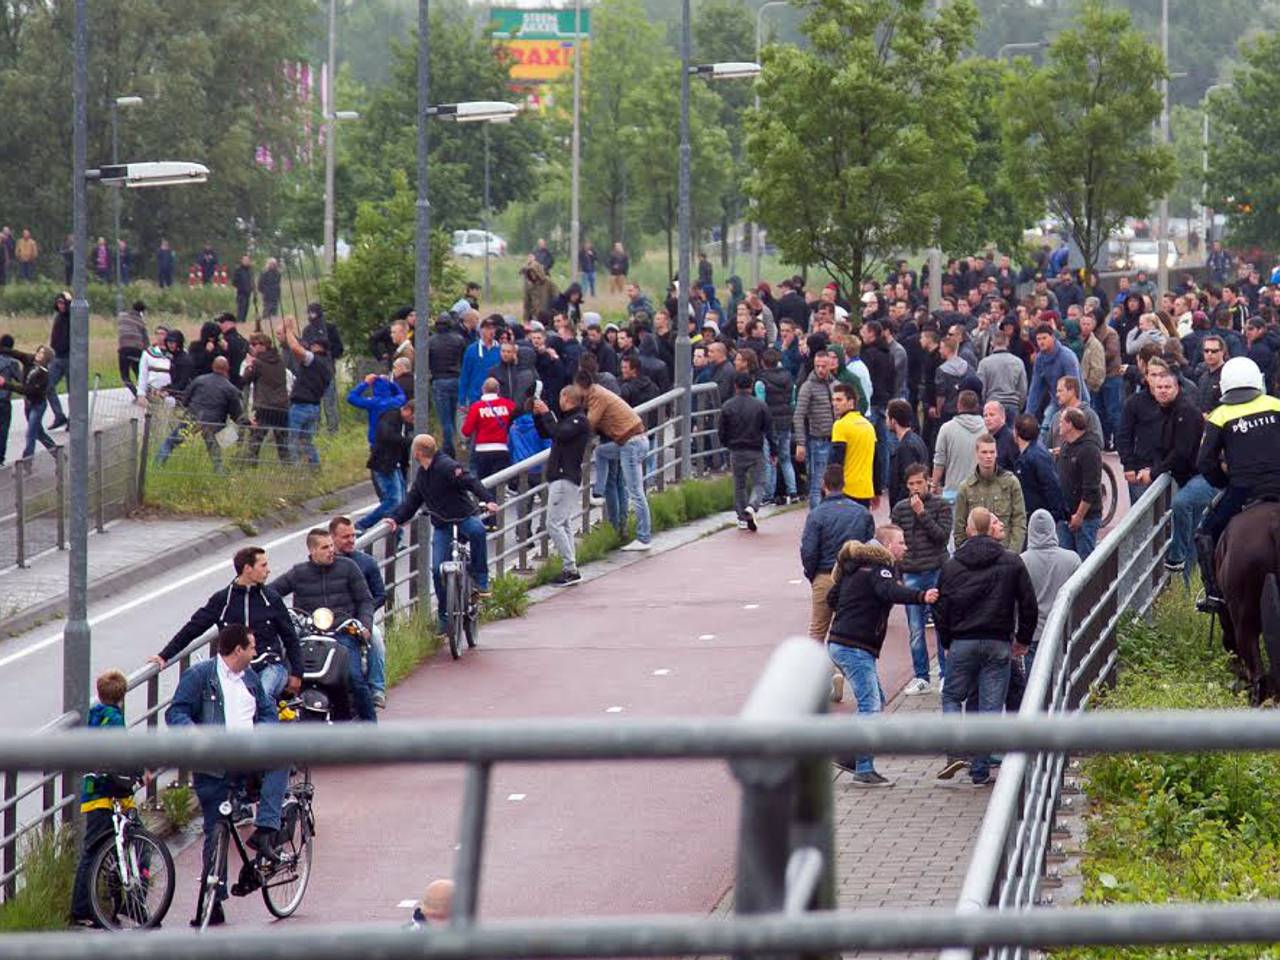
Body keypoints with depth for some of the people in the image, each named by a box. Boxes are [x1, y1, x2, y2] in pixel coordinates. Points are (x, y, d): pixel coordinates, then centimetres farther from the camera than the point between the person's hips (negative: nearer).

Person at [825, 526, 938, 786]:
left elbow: (832, 598, 27)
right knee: (870, 706, -11)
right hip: (856, 648, -10)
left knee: (876, 699, 20)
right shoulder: (877, 569, -11)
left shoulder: (857, 567, 18)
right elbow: (891, 592, -33)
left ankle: (849, 756, 23)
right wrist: (920, 596, -47)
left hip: (839, 645, 10)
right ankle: (864, 770, -14)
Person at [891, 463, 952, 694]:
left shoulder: (941, 506, 0)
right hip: (911, 576, 3)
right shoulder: (900, 509, 8)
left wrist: (922, 513, -15)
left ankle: (946, 674, 8)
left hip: (937, 573, -3)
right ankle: (921, 677, 10)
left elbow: (943, 536, -11)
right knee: (915, 630, 3)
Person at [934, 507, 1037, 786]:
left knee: (952, 697, 16)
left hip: (961, 643, 0)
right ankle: (981, 771, 2)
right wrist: (1023, 640, 14)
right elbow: (1029, 606, 2)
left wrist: (947, 643, 16)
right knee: (991, 706, 3)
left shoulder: (951, 566, 2)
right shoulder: (1012, 562, 0)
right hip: (998, 644, 0)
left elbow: (940, 609, 3)